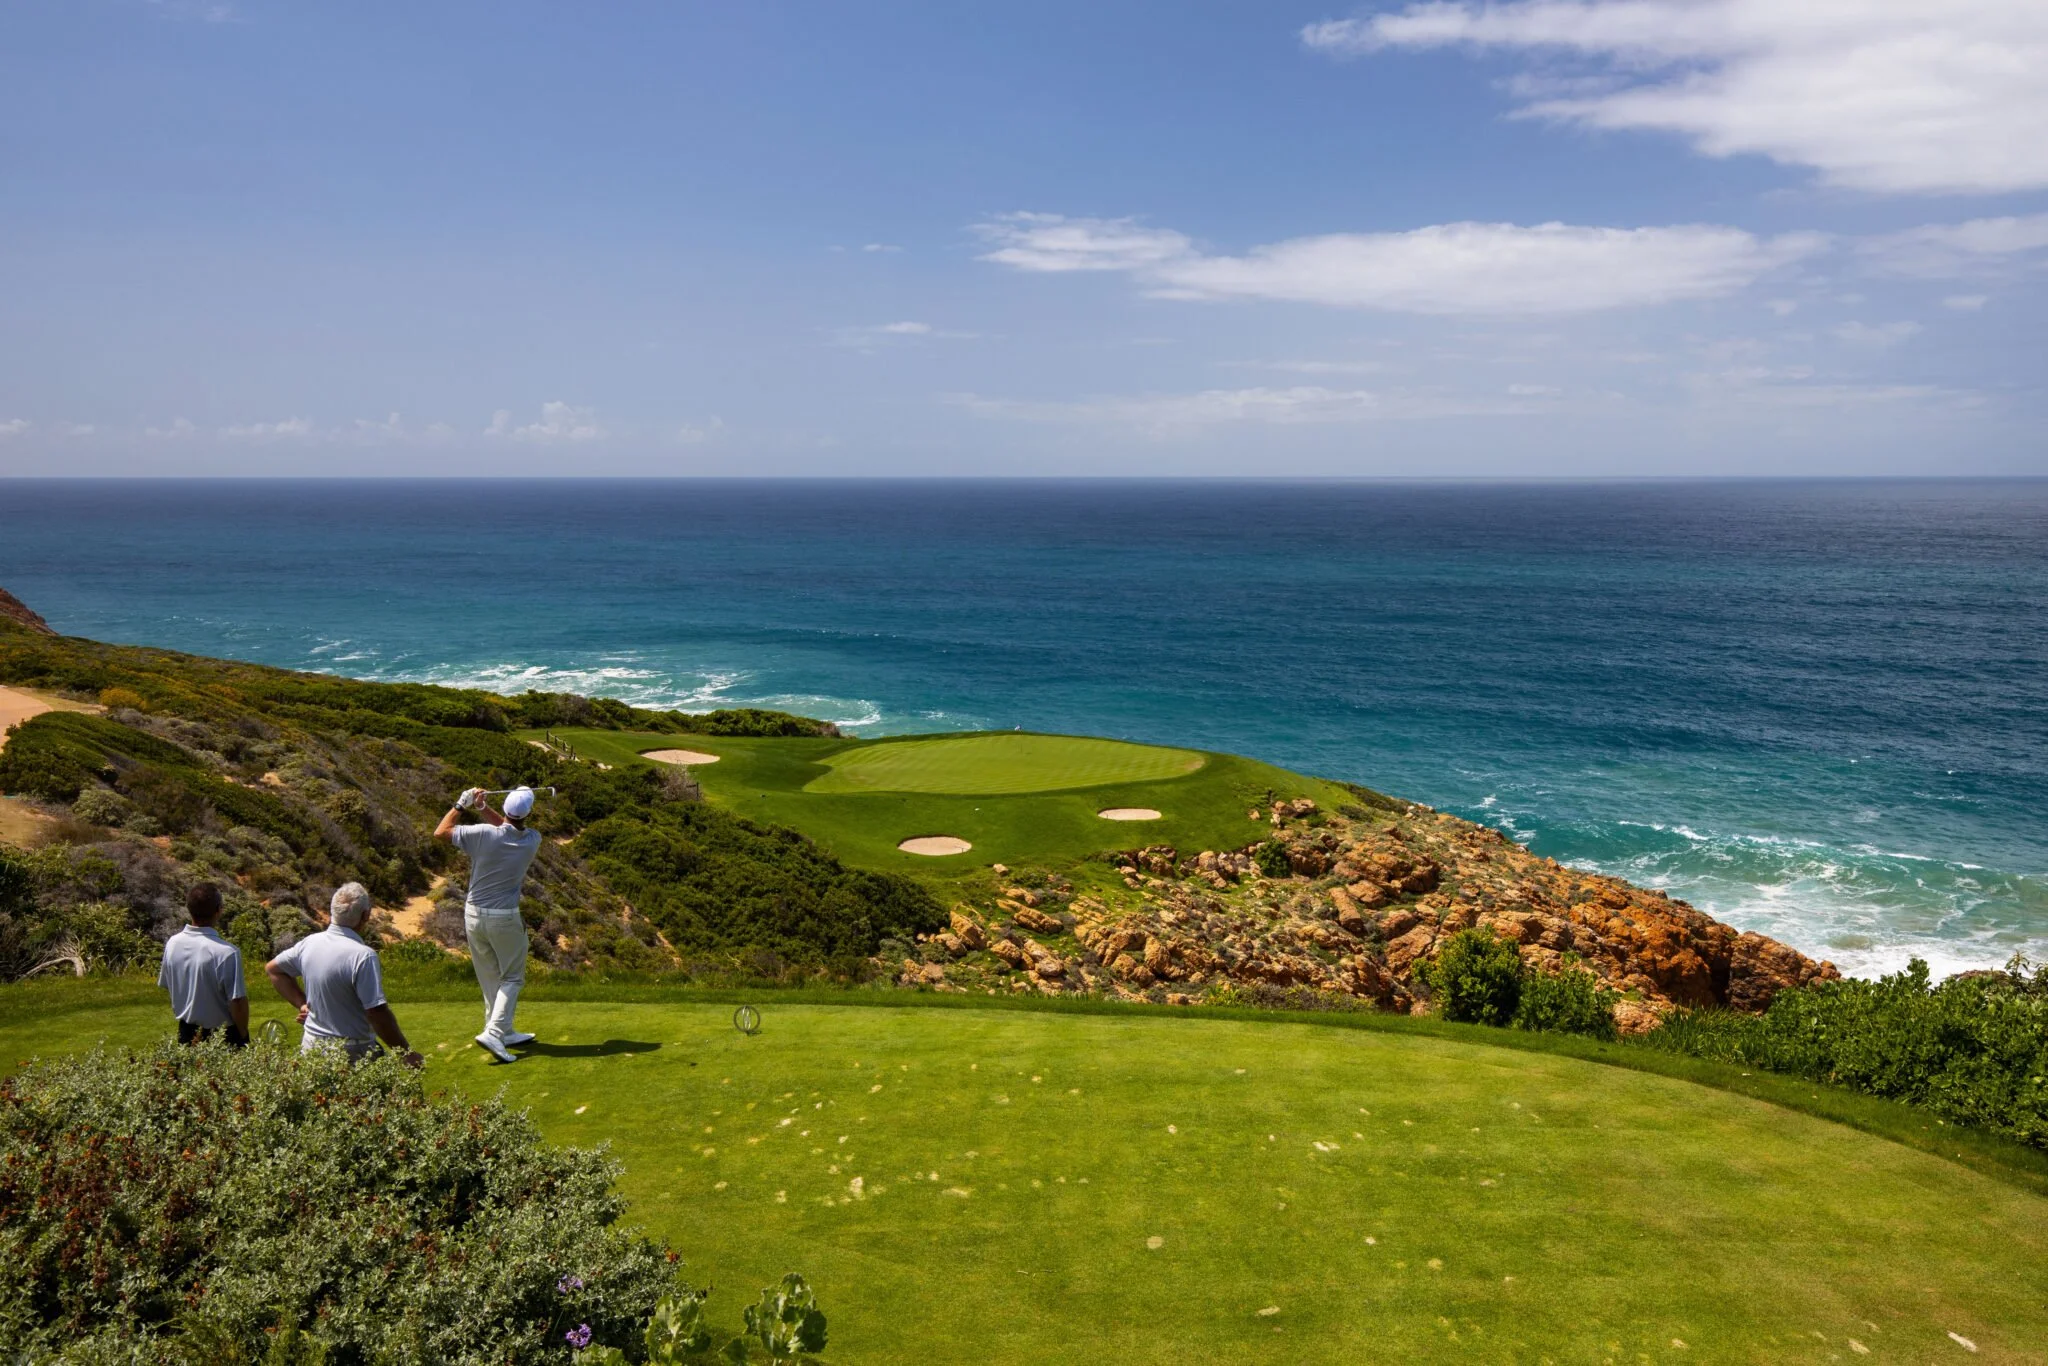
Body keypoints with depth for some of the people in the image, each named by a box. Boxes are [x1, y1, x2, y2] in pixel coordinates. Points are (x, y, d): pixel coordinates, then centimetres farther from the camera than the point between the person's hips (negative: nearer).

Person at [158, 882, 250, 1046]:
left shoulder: (172, 943, -6)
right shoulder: (227, 953, -25)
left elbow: (165, 985, 9)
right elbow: (237, 1002, -21)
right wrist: (243, 1035, -3)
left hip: (187, 1034, 6)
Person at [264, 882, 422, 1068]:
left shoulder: (309, 944, 1)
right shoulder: (363, 956, -21)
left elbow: (273, 968, 20)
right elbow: (378, 1013, -23)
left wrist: (301, 1003, 16)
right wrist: (407, 1053, -15)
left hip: (311, 1046, 7)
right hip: (353, 1053, -7)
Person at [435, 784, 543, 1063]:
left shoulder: (484, 834, -18)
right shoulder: (532, 841, -13)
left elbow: (440, 832, -5)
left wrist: (462, 804, 2)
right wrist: (482, 808, 0)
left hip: (474, 915, 2)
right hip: (505, 918, -2)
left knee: (490, 977, 15)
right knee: (512, 977, 9)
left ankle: (505, 1032, 25)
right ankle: (494, 1033, -7)